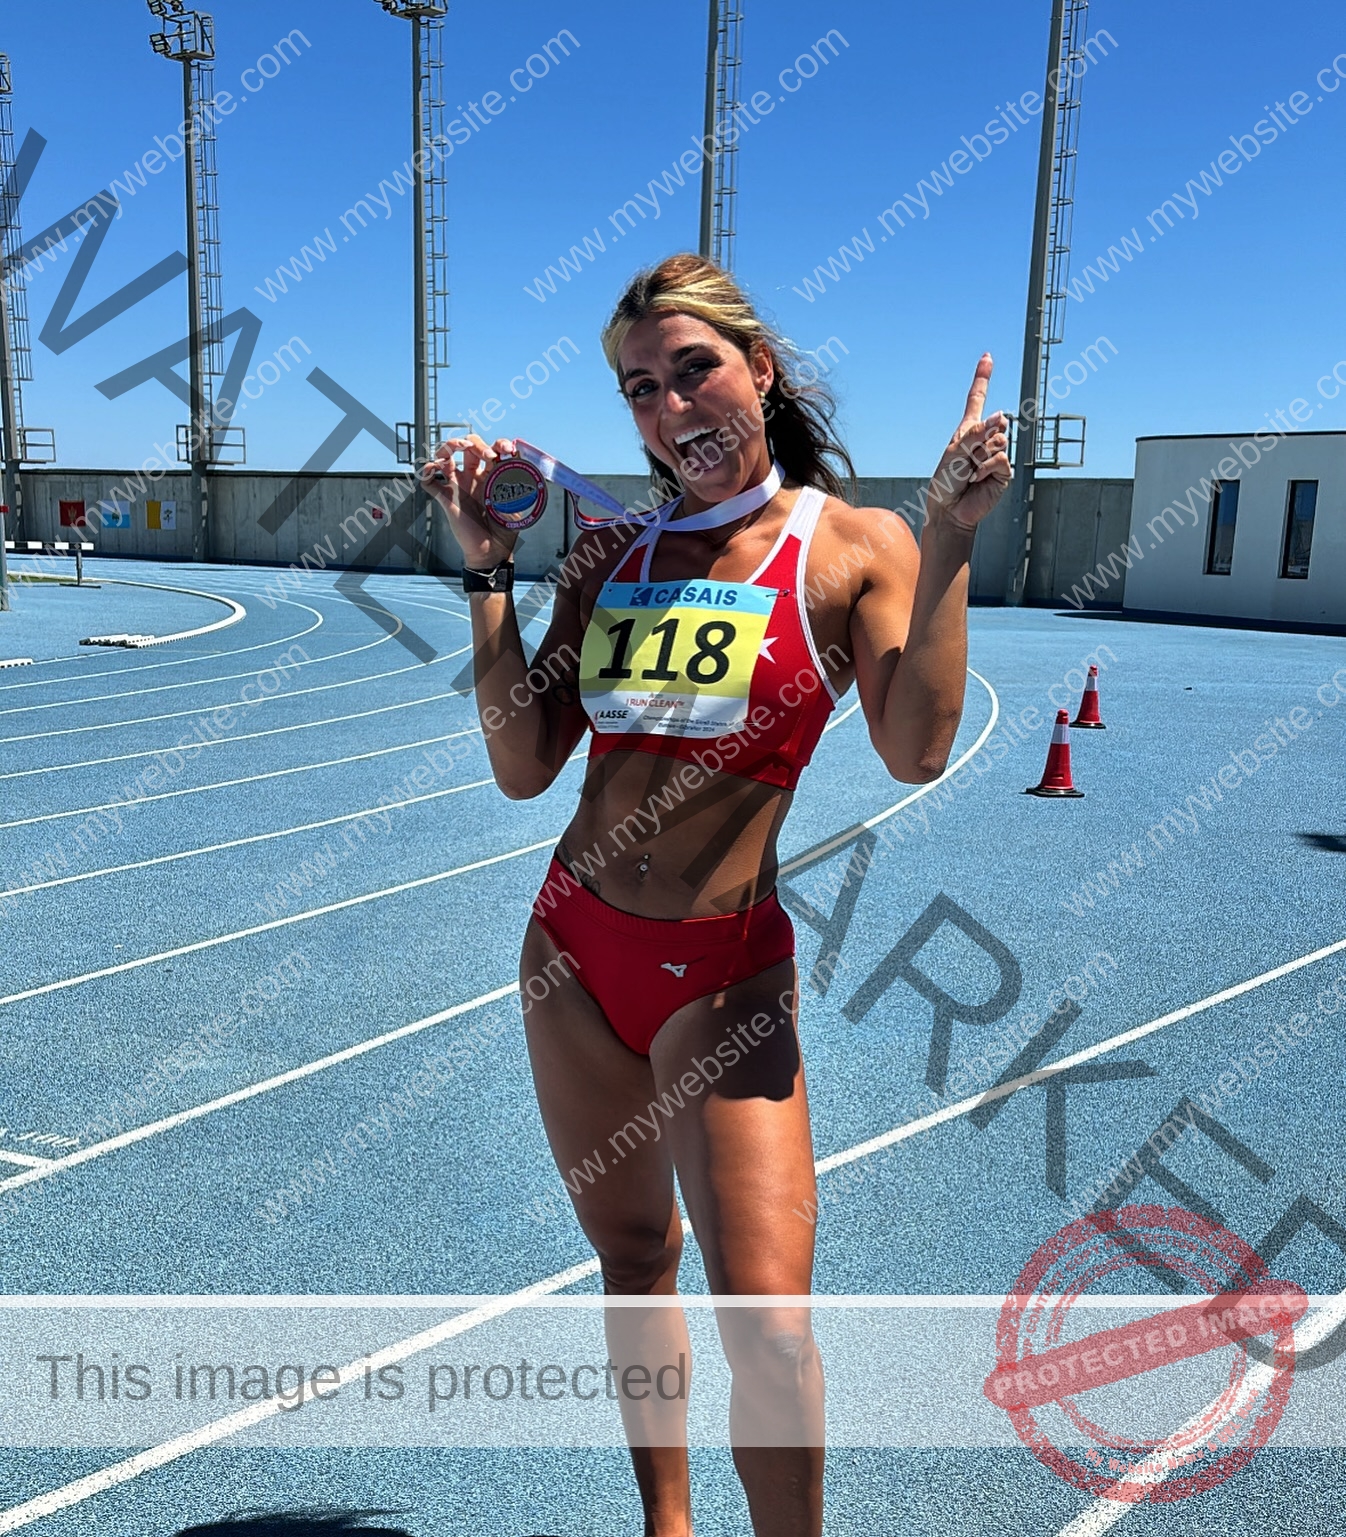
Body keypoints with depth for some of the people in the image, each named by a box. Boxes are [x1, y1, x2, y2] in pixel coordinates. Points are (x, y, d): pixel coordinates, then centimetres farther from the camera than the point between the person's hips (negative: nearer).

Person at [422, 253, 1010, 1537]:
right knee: (633, 1262, 19)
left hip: (723, 971, -4)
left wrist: (953, 539, -20)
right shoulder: (608, 555, 6)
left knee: (766, 1321, -5)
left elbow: (915, 749, -18)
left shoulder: (854, 545, -4)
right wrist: (485, 568, -2)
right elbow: (523, 766, 1)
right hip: (573, 949, 5)